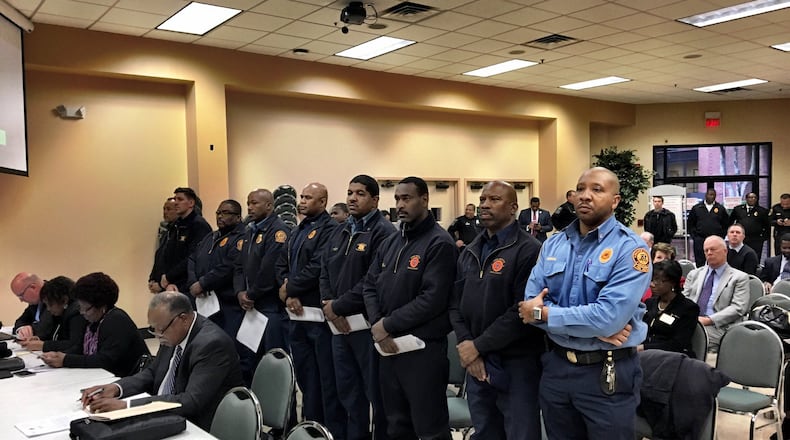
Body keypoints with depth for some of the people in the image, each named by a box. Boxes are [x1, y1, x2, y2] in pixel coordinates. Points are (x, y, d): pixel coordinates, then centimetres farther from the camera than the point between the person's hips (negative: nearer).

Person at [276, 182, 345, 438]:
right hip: (297, 313, 9)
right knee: (305, 373, 17)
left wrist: (289, 288, -8)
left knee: (327, 375, -1)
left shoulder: (329, 230, -10)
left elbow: (317, 268, -20)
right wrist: (289, 295, -4)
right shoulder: (297, 232, 18)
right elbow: (282, 265, 13)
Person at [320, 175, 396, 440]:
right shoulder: (340, 233, 15)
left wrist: (339, 306, -15)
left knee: (376, 391, 4)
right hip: (339, 324, 8)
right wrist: (329, 306, -3)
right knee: (348, 389, 18)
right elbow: (325, 272, 15)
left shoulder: (383, 232, -12)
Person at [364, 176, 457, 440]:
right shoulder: (390, 243, 13)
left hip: (423, 349, -7)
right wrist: (376, 325, -6)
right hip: (388, 347, 7)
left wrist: (388, 325, -15)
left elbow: (432, 299, -20)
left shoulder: (439, 244, -11)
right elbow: (370, 285, 11)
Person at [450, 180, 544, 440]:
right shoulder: (469, 253, 13)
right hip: (475, 363, 7)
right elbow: (456, 304, 10)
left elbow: (523, 311, -19)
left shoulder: (529, 250, -12)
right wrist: (465, 345, -6)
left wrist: (478, 345, -15)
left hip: (515, 364, -6)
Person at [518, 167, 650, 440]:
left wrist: (543, 313, -16)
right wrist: (594, 328, -18)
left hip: (607, 373, -4)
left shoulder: (630, 248, -13)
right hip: (556, 366, 5)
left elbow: (609, 316, -25)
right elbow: (531, 305, -7)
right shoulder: (553, 244, 4)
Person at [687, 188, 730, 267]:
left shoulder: (721, 208, 7)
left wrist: (721, 236, 1)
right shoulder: (696, 208, 7)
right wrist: (693, 235, 2)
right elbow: (690, 223, 10)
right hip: (699, 240, 0)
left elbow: (726, 224, 10)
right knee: (700, 263, 1)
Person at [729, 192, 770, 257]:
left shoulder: (762, 211, 5)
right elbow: (730, 221, 15)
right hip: (740, 240, 1)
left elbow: (767, 225, 7)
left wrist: (764, 237, 0)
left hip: (756, 241, -1)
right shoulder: (737, 209, 8)